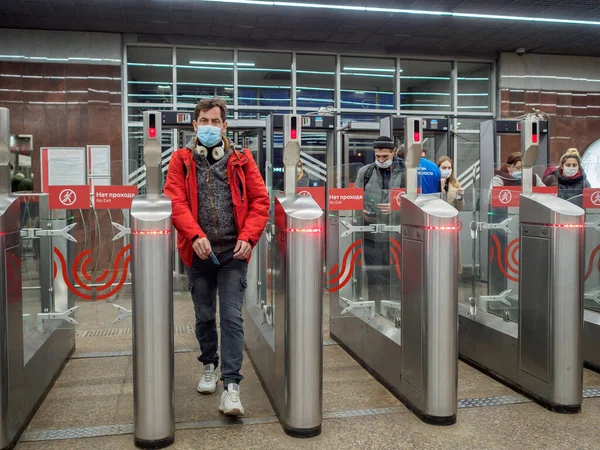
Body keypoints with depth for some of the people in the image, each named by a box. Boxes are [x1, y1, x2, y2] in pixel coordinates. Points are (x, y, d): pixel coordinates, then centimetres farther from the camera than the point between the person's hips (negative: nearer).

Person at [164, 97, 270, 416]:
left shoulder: (241, 159, 5)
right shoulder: (181, 160, 4)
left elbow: (260, 200, 2)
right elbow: (176, 202, -6)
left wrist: (248, 237, -11)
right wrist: (196, 236, -21)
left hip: (233, 250, -1)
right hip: (198, 251, 1)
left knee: (231, 316, -6)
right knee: (204, 315, 14)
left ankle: (231, 385, -3)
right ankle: (210, 365, 36)